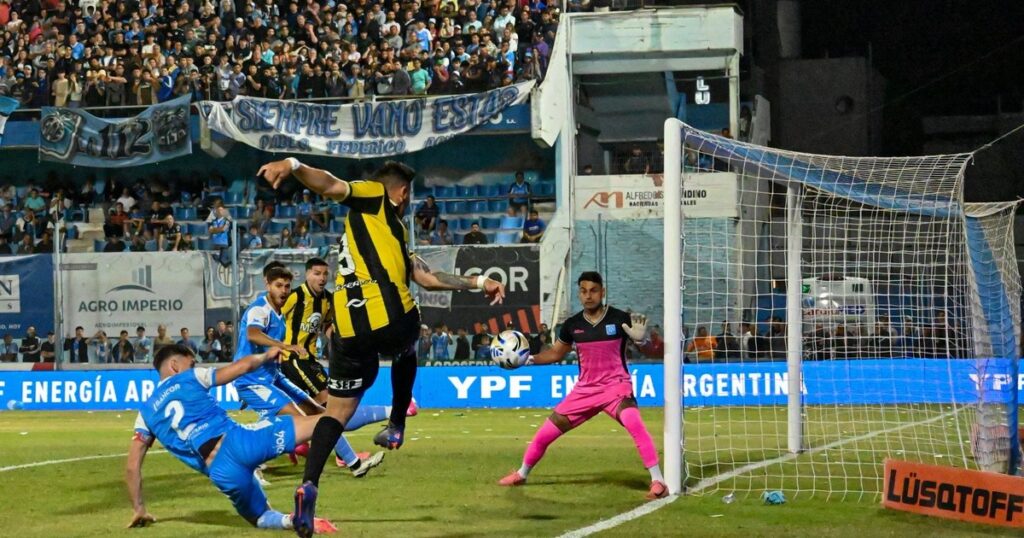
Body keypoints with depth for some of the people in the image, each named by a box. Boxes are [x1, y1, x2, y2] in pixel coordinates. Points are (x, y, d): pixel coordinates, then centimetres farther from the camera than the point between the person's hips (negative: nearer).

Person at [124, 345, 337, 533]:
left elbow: (132, 465, 19)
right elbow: (244, 366, 18)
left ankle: (291, 520, -12)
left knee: (261, 518, 21)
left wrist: (139, 509, 28)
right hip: (238, 440, -2)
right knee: (322, 423, 1)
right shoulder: (190, 378, 17)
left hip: (222, 473, 2)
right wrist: (266, 356, 38)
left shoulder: (146, 413, 23)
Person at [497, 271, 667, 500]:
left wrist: (641, 340, -27)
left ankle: (658, 481, -28)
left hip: (616, 385, -4)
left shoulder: (620, 319, -10)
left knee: (634, 423, -34)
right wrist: (528, 359, 3)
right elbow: (555, 353, 18)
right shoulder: (572, 324, 0)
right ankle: (522, 474, 34)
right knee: (545, 432, 7)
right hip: (585, 389, 4)